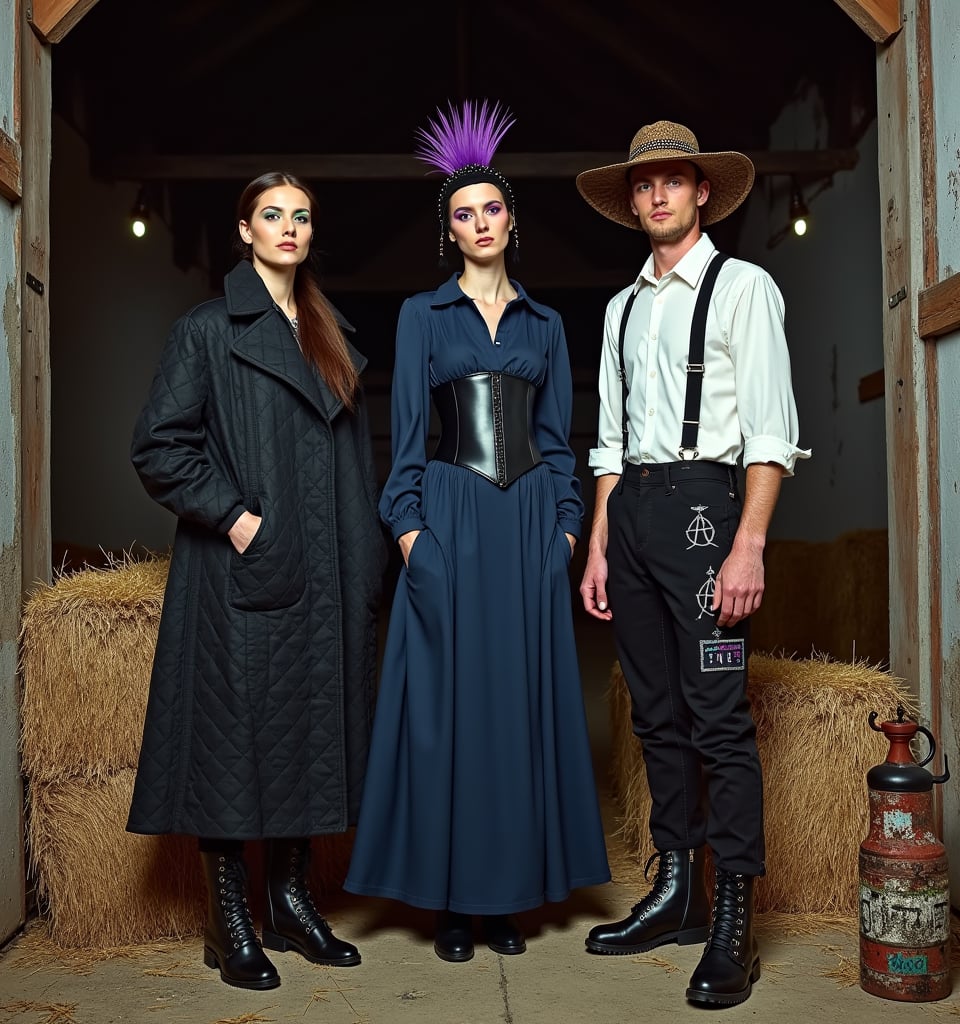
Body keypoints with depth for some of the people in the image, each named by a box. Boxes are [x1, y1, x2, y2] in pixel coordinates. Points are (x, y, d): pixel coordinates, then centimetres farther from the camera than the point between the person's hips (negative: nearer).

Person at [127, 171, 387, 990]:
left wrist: (364, 560, 10)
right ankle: (231, 921, 11)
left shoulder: (333, 337, 17)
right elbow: (158, 445, -6)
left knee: (312, 730, 8)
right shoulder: (207, 331, 1)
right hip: (242, 573, -5)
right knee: (235, 732, -1)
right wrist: (231, 515, -14)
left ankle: (291, 899, 22)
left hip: (323, 580, 6)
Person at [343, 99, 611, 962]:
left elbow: (557, 435, 13)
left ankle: (509, 890, 16)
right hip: (451, 519, -2)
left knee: (524, 698, 4)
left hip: (529, 521, 3)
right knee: (449, 699, -1)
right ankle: (452, 897, 10)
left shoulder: (545, 323, 14)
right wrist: (409, 527, -9)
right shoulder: (423, 315, 6)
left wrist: (565, 525, 3)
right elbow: (408, 431, 1)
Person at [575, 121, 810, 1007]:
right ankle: (677, 894, 21)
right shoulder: (623, 307, 18)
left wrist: (749, 545, -17)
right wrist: (599, 547, 12)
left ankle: (734, 924, 2)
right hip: (630, 507, 6)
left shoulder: (743, 287, 1)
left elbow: (771, 430, -7)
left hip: (702, 500, -6)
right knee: (656, 713, 10)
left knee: (718, 716, -7)